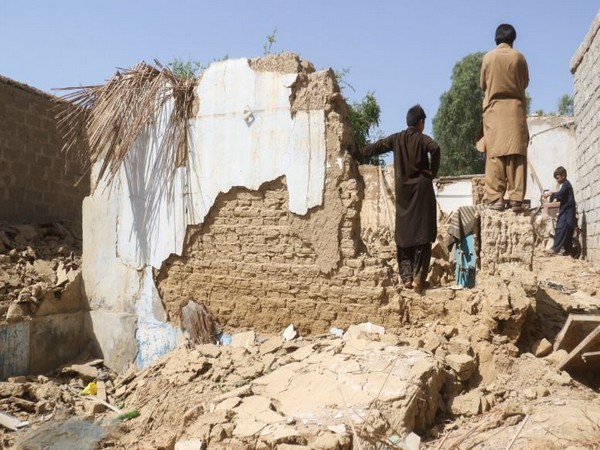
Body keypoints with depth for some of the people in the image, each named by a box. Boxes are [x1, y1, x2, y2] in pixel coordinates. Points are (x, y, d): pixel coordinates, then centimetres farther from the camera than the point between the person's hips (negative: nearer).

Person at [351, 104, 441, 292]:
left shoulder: (396, 138, 9)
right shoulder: (422, 139, -3)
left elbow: (375, 147, 18)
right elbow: (435, 148, -23)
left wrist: (356, 154, 33)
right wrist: (431, 173, -11)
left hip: (403, 191, 4)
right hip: (421, 189, -4)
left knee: (403, 234, 7)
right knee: (422, 234, -3)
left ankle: (407, 276, 4)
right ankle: (418, 277, -7)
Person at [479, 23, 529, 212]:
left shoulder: (488, 57, 2)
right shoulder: (519, 57, 2)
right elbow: (525, 82, 13)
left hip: (494, 109, 0)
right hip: (515, 109, 0)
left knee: (495, 155, -2)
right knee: (516, 155, -2)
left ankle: (496, 198, -8)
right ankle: (516, 199, -5)